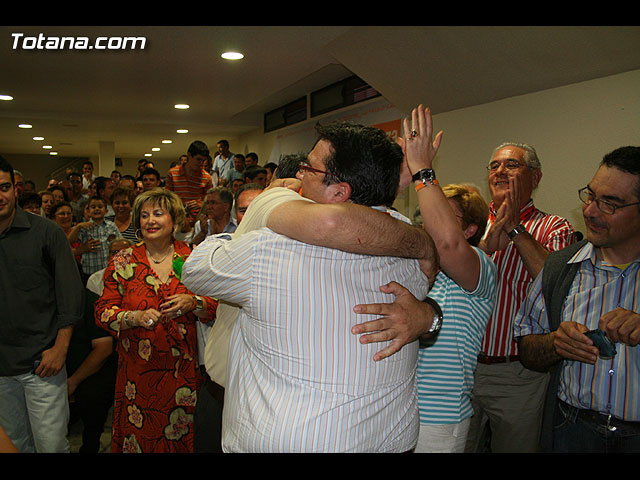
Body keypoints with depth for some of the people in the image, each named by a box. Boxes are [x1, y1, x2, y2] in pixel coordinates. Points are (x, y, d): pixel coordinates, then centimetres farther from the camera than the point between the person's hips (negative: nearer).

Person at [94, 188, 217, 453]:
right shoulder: (123, 261, 2)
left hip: (183, 369, 0)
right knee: (138, 437, 7)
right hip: (138, 369, 0)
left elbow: (216, 307, 3)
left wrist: (193, 303, -17)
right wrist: (136, 317, -18)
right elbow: (103, 311, 0)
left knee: (182, 440, 8)